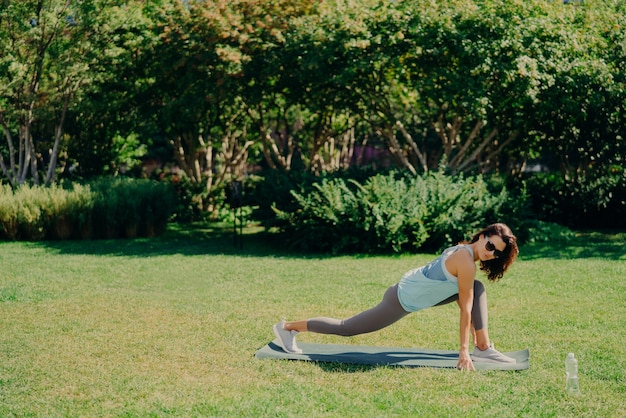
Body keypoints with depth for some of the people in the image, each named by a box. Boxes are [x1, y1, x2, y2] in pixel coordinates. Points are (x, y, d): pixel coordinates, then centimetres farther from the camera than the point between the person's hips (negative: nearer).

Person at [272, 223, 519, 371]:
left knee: (478, 291, 3)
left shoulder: (463, 250, 5)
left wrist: (475, 339, 17)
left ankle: (484, 349, 2)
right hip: (401, 301, -10)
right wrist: (464, 351, -16)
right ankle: (288, 328, 16)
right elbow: (466, 309, -20)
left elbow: (465, 303, 15)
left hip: (412, 290, 10)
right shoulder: (466, 261, -24)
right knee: (347, 328, 2)